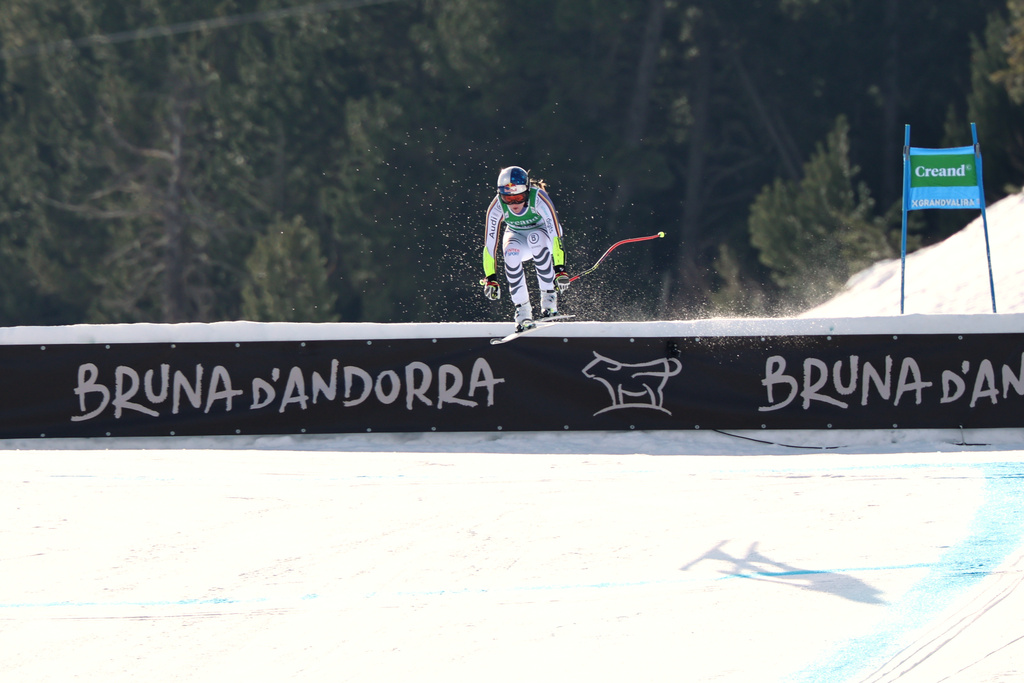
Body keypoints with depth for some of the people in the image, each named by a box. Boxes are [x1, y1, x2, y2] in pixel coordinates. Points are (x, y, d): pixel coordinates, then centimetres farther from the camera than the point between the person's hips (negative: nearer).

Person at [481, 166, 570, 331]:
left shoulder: (538, 198, -33)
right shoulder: (497, 206, -26)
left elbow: (555, 233, -36)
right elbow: (490, 243, -22)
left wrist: (560, 269, -43)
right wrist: (490, 278, -26)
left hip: (542, 231, -2)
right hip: (517, 236, 2)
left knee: (536, 238, -38)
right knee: (511, 253, -34)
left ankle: (549, 299, -29)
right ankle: (522, 310, -25)